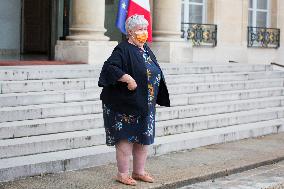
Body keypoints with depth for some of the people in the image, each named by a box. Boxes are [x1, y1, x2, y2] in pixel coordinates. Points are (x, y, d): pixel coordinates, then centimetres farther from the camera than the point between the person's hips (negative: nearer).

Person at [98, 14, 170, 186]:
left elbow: (156, 73, 23)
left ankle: (139, 172, 24)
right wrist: (128, 78, -33)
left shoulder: (146, 50, 12)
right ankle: (122, 174, 9)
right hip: (127, 105, -8)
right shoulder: (123, 50, -12)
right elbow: (109, 67, -25)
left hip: (145, 105, 8)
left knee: (144, 138, 12)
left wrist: (156, 98, 17)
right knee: (126, 138, -2)